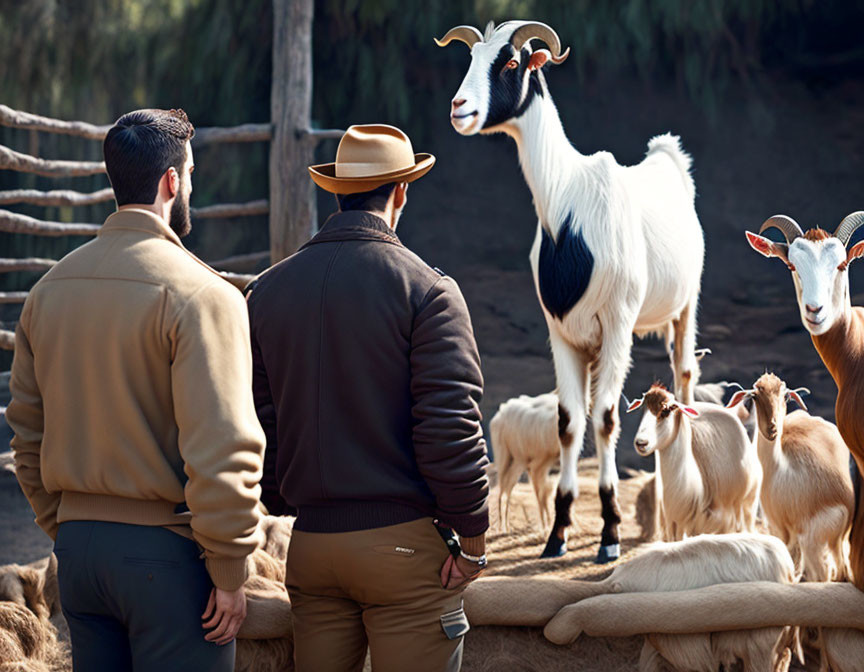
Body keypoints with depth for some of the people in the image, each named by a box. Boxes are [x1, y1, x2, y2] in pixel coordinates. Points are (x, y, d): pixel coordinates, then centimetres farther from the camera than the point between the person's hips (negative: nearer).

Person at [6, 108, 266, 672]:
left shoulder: (50, 288, 8)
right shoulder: (199, 294, -14)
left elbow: (27, 434, 13)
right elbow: (221, 450, -19)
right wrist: (229, 572, -12)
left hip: (78, 543, 7)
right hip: (167, 551, -7)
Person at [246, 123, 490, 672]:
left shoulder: (268, 291, 8)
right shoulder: (426, 289, -8)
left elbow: (256, 419, 8)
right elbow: (451, 422, -13)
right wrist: (473, 537, -6)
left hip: (311, 544, 5)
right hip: (403, 542, -5)